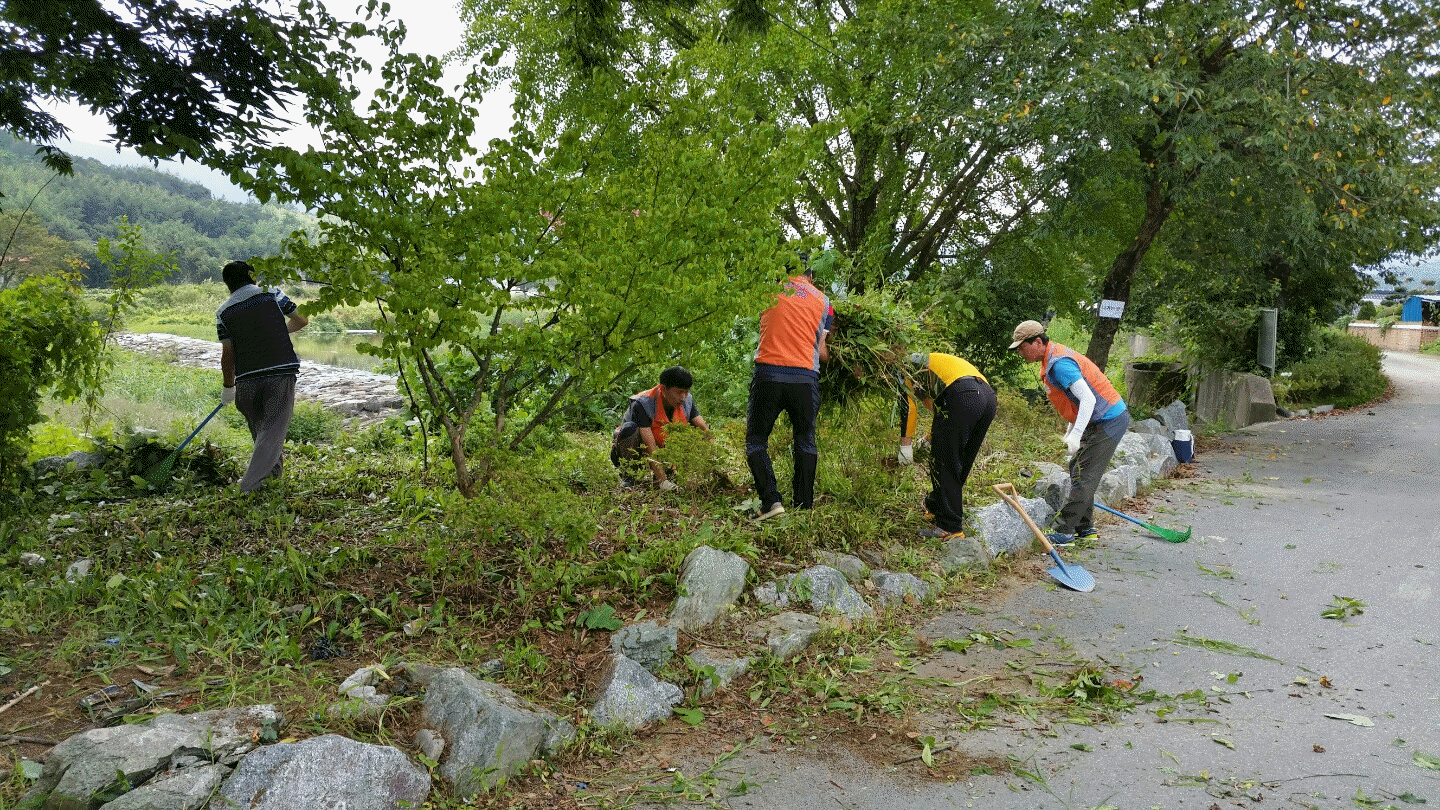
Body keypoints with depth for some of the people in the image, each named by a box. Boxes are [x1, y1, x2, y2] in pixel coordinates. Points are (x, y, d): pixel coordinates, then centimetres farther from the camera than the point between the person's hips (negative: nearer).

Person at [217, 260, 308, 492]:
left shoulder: (223, 312, 7)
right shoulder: (272, 294, 5)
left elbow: (228, 354, 6)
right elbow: (302, 320, 14)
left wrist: (228, 387, 17)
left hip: (247, 378, 2)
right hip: (282, 370, -2)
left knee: (259, 427, 21)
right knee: (273, 428, -2)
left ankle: (273, 468, 36)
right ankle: (251, 482, -11)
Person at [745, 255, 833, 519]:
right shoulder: (822, 300, 12)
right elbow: (822, 352, 8)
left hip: (769, 373, -2)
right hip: (805, 378, 2)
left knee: (756, 440, 7)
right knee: (805, 441, 16)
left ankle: (771, 500, -8)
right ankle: (804, 506, 14)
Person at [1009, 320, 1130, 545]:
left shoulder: (1059, 364, -22)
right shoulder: (1053, 359, 11)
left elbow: (1088, 399, -29)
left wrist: (1076, 435, -34)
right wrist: (1071, 431, 25)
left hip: (1109, 422, -11)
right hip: (1100, 421, 11)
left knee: (1083, 478, -9)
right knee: (1077, 470, 14)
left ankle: (1063, 533, -6)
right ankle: (1085, 529, 21)